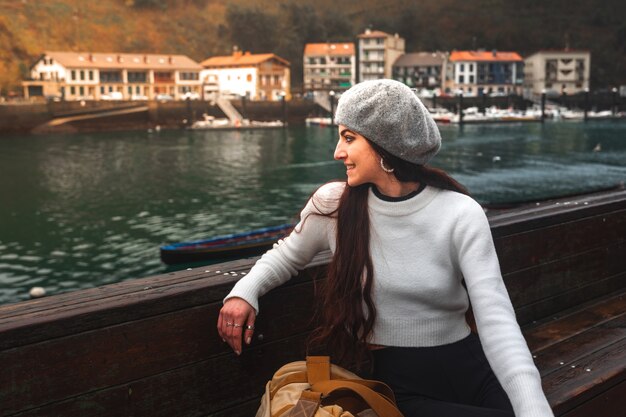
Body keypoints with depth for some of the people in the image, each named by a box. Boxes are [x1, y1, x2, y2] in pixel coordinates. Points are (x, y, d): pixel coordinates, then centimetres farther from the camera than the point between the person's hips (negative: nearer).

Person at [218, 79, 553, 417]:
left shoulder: (460, 215, -9)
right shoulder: (332, 204, -4)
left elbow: (497, 321, -16)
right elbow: (287, 256, 16)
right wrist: (244, 291, -5)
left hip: (471, 368, 1)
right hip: (403, 384, -1)